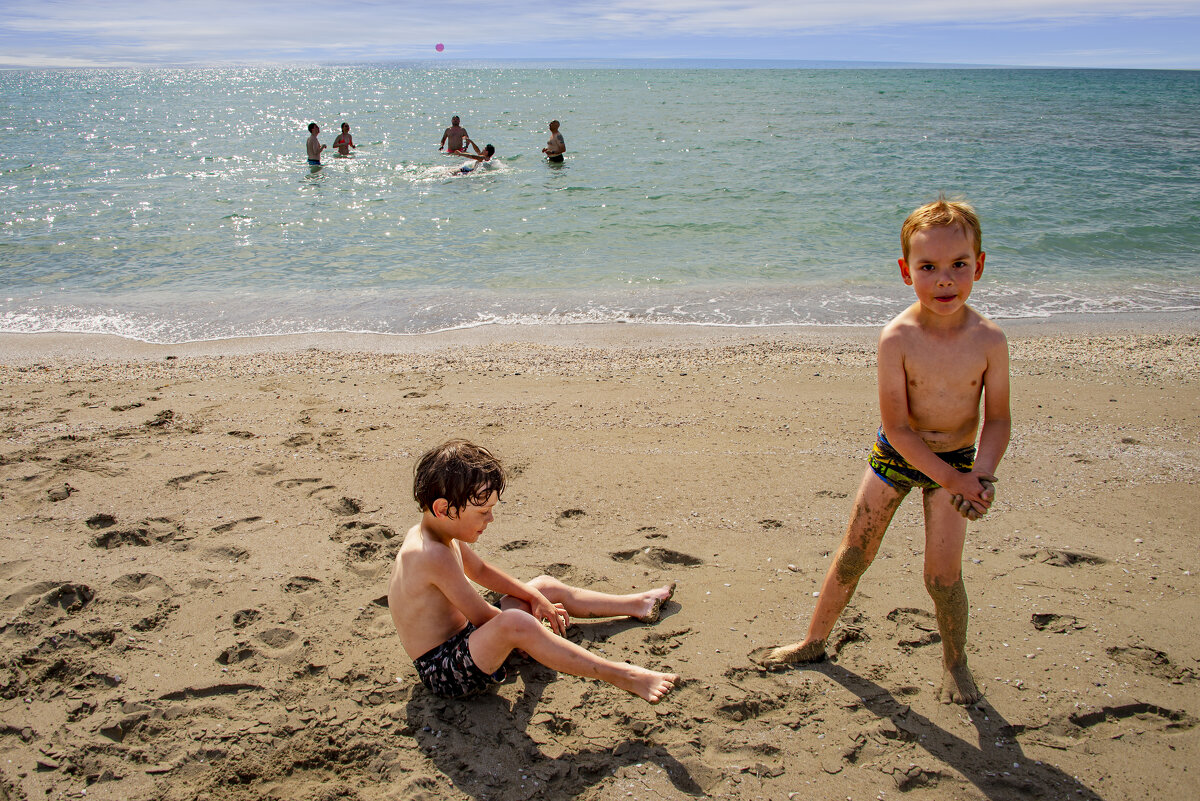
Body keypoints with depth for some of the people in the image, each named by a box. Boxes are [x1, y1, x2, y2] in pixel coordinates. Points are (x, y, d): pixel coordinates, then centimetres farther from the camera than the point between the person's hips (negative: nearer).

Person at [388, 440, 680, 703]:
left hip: (464, 638, 11)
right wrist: (532, 618, -6)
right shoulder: (433, 556, -29)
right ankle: (622, 676, -34)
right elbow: (482, 616, -22)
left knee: (547, 585, 17)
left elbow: (479, 570, 18)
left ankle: (636, 604, 29)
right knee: (515, 623, -39)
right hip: (445, 672, -11)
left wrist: (536, 597, 11)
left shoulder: (432, 532, 3)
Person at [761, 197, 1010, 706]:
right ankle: (815, 641, 31)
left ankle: (955, 661, 23)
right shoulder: (897, 338, -23)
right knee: (851, 557, 9)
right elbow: (896, 427, -21)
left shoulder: (988, 340, -17)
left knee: (942, 574, -4)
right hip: (896, 456, 0)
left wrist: (982, 475, -23)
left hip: (957, 460, 0)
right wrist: (956, 480, -22)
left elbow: (997, 419, -7)